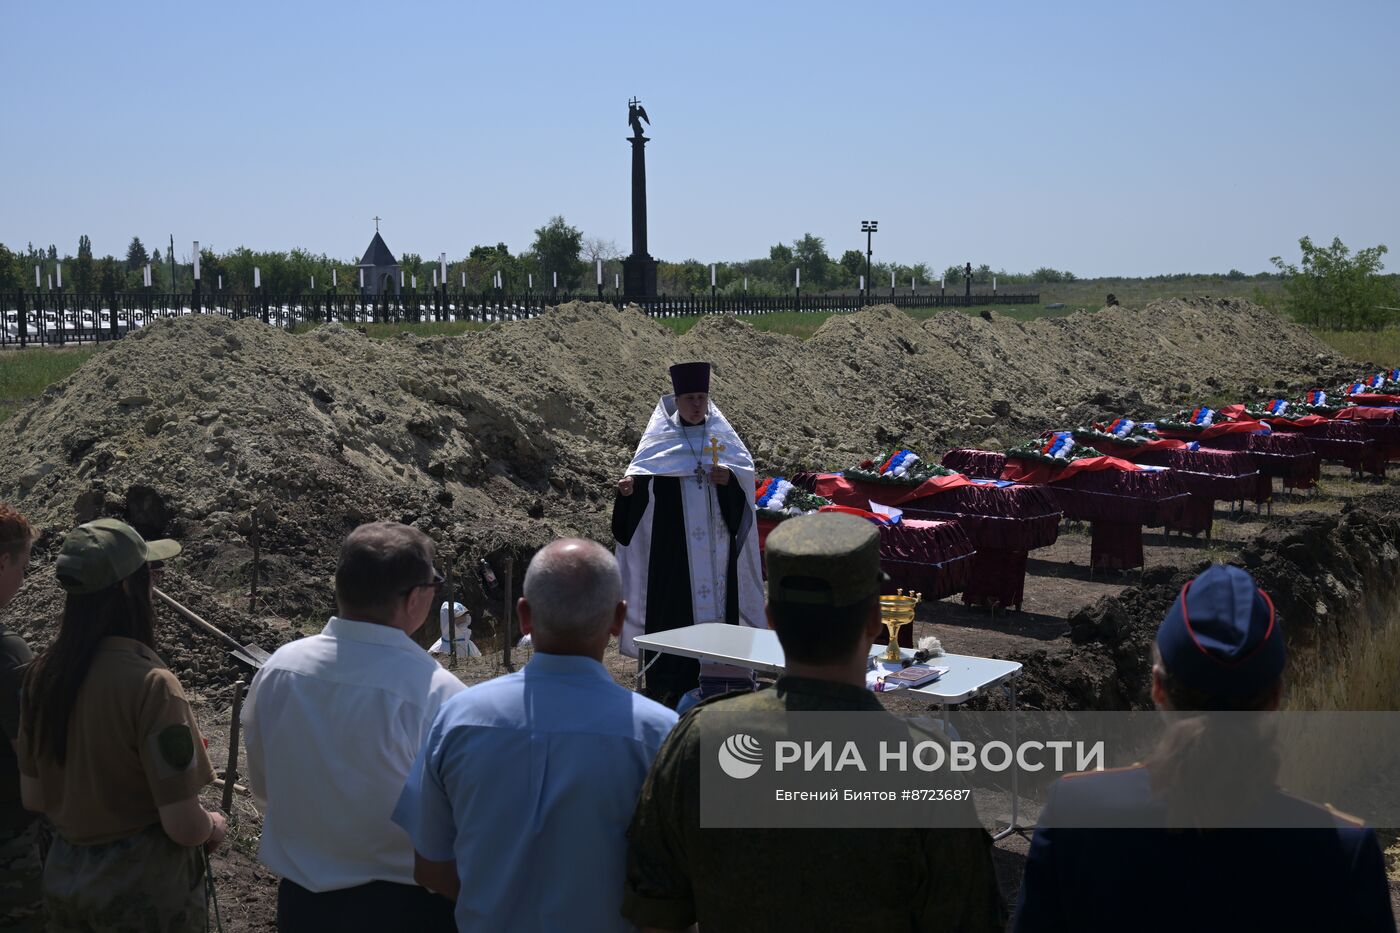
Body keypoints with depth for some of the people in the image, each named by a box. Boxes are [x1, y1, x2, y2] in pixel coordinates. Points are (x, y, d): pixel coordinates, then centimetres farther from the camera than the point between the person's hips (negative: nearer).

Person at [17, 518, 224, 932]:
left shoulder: (44, 673, -6)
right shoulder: (150, 684, -25)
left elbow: (33, 797, 5)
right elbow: (184, 827, -21)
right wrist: (214, 826, -1)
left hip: (64, 879, 6)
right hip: (143, 891, -6)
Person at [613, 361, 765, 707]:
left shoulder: (720, 433, 10)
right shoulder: (661, 437, 4)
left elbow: (746, 465, 3)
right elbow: (642, 469, -3)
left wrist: (730, 476, -19)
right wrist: (631, 483, -25)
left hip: (715, 539, 2)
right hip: (673, 539, -2)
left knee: (716, 596, 2)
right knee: (672, 601, -5)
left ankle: (714, 670, 11)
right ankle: (669, 680, 1)